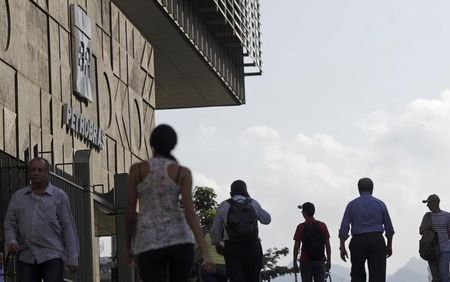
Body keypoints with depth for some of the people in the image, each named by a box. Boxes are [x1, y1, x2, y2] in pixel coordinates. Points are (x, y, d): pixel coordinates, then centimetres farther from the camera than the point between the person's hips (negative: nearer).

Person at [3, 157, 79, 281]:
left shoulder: (59, 196, 5)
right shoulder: (18, 197, 12)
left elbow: (68, 228, 3)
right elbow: (10, 224, 12)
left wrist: (72, 258, -2)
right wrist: (11, 241, -10)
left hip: (52, 257, -3)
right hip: (26, 258, 3)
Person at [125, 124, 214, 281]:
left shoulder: (137, 169, 1)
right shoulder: (183, 172, 1)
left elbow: (130, 214, 3)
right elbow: (189, 213, -9)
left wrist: (128, 246, 17)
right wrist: (205, 252, -13)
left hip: (149, 244, -1)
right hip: (179, 240, 1)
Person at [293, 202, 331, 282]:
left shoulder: (301, 227, -5)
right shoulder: (322, 226, 2)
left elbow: (296, 247, -4)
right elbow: (327, 245, 2)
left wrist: (295, 263, 2)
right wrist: (329, 261, 9)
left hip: (306, 262, -2)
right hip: (320, 261, 2)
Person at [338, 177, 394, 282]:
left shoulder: (352, 205, 5)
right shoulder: (380, 204, 7)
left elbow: (344, 227, 0)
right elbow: (389, 227, 10)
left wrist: (342, 247, 1)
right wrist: (389, 245, 18)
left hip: (358, 241, 0)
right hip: (377, 240, 0)